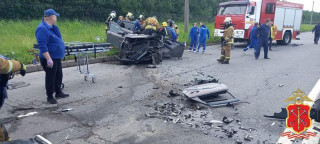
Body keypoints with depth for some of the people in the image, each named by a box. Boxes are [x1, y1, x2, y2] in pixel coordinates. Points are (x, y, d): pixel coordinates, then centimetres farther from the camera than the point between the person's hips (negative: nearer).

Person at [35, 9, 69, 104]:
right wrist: (49, 59, -28)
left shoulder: (52, 27, 11)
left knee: (59, 76, 18)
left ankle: (58, 93, 31)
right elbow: (42, 46, -25)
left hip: (57, 58, 9)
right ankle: (50, 97, 15)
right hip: (50, 59, -9)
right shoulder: (42, 29, -20)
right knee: (51, 78, 1)